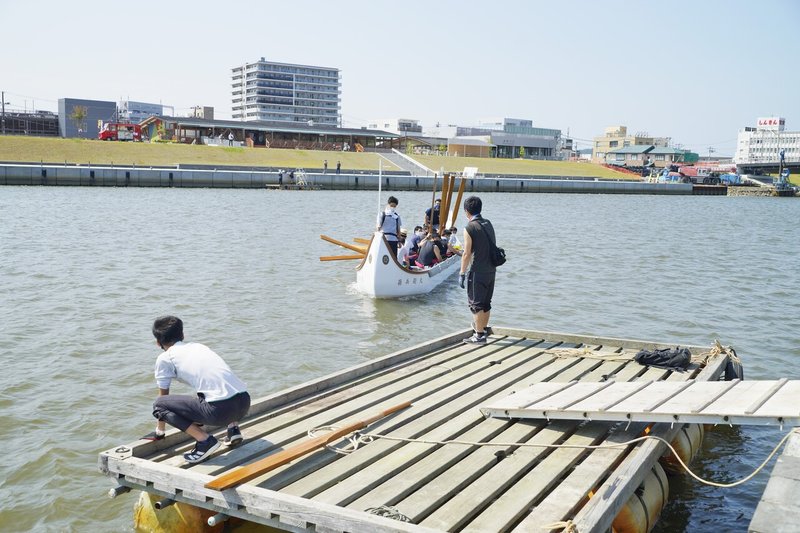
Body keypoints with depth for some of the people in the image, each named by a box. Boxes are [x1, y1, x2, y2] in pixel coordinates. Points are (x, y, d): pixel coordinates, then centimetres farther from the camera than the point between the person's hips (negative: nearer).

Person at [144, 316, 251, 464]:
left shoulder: (165, 358, 10)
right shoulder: (198, 345, 27)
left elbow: (163, 396, 19)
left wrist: (159, 431, 35)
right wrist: (196, 420, 57)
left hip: (220, 410, -7)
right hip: (245, 403, 7)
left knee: (159, 404, 7)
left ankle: (205, 440, -4)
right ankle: (233, 427, 20)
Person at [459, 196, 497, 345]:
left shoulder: (469, 228, -13)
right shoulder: (488, 224, 8)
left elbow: (467, 254, -15)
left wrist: (462, 274, -9)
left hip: (477, 271, -7)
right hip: (491, 270, 7)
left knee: (476, 303, 0)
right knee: (486, 302, 17)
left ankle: (479, 335, 2)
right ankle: (483, 329, 29)